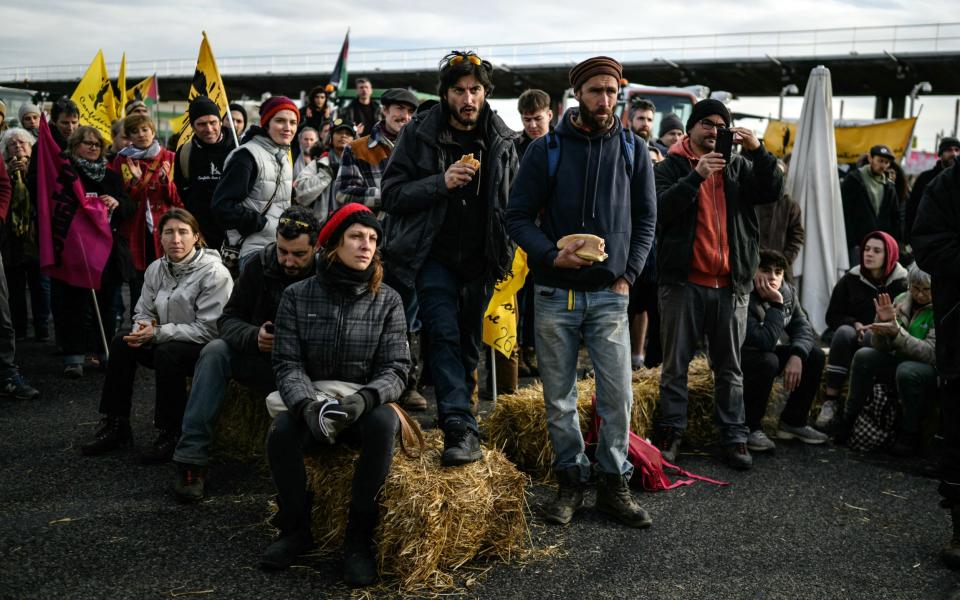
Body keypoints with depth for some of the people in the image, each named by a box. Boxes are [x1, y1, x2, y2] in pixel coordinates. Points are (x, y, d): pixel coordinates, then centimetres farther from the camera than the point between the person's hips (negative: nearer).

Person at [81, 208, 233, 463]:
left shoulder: (214, 273, -18)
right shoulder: (156, 269, 4)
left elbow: (208, 329, -22)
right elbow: (144, 312, 13)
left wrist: (158, 333, -24)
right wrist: (143, 328, -13)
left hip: (207, 348, -7)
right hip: (168, 343, 7)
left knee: (167, 353, -33)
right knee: (121, 342, -11)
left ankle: (170, 435, -17)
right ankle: (115, 425, -2)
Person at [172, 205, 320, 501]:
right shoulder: (261, 266, -3)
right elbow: (229, 319, 0)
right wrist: (254, 336, -22)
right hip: (263, 360, 4)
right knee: (216, 351, -20)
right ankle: (191, 460, -22)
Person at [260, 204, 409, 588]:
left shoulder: (387, 301, -1)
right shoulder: (297, 296, 0)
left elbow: (395, 369, -7)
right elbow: (288, 363, -6)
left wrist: (365, 398, -29)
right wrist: (307, 404, -27)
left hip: (364, 404, 0)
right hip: (309, 401, 1)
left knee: (384, 423, -34)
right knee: (280, 434, -30)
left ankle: (358, 539, -17)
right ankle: (295, 530, -3)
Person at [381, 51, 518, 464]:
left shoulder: (501, 140, 6)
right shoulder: (419, 134, -2)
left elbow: (514, 201, 15)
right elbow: (392, 194, -5)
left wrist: (505, 252, 3)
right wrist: (440, 182, -19)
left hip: (480, 260, 3)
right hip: (433, 256, -3)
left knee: (469, 342, 9)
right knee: (444, 334, -16)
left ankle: (457, 419, 23)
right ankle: (461, 428, -19)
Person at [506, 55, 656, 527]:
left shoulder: (633, 150, 5)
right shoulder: (546, 149, -1)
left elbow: (646, 218, 10)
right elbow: (517, 216, -1)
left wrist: (629, 274, 0)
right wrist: (552, 255, -16)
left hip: (610, 294, 1)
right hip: (555, 293, -1)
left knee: (618, 395, 0)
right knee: (559, 397, 7)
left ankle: (614, 483, 16)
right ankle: (571, 480, 22)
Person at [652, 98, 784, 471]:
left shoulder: (738, 166, 12)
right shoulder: (671, 166, 4)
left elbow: (772, 192, -1)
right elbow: (661, 209, -12)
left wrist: (758, 151, -12)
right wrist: (697, 176, -22)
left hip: (731, 283, 3)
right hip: (683, 281, -2)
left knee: (729, 367, 9)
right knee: (675, 364, 5)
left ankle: (734, 437, 16)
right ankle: (670, 432, 15)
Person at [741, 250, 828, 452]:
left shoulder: (788, 292, -4)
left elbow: (803, 327, -8)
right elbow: (766, 342, -35)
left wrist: (797, 355, -26)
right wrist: (777, 305, -33)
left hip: (769, 353, 7)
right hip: (740, 358, -7)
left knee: (815, 355, -7)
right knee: (768, 362, -36)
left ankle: (793, 422, 7)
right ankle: (749, 428, -17)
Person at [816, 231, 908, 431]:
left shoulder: (901, 284, 1)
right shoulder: (851, 279, 8)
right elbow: (832, 316, 9)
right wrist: (854, 324, -10)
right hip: (852, 334, 2)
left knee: (872, 338, -36)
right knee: (844, 332, -32)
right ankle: (830, 401, -37)